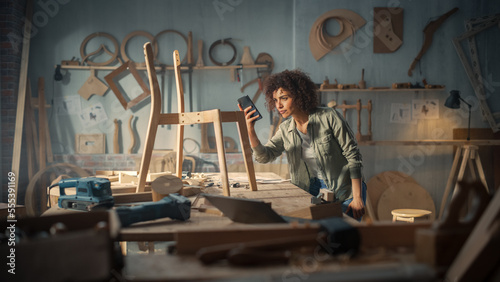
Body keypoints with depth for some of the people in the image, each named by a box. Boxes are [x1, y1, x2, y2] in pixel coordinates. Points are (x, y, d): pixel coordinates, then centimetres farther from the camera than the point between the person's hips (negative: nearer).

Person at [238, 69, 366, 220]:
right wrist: (250, 130, -25)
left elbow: (353, 155, -12)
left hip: (344, 191, -3)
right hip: (312, 191, 4)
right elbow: (264, 156, -7)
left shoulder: (328, 117, -13)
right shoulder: (285, 129, 3)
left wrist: (357, 198, -16)